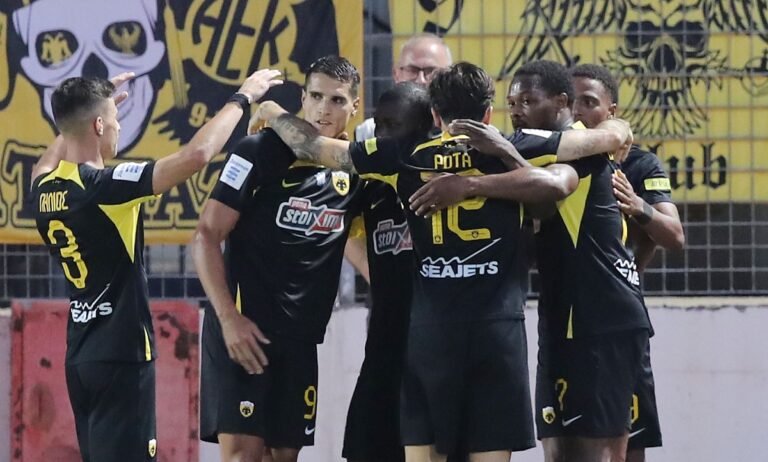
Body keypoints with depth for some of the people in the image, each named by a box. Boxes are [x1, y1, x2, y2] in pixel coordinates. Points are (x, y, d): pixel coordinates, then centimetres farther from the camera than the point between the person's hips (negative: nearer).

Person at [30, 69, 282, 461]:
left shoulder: (44, 190, 4)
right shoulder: (103, 187, -19)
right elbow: (196, 154, -24)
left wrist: (90, 103, 34)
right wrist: (242, 98, -12)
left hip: (80, 356, 9)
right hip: (121, 355, -9)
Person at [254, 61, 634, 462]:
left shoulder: (407, 156, 5)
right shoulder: (509, 152, 2)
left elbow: (312, 146, 13)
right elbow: (614, 137, 3)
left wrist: (272, 113, 33)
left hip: (428, 329, 1)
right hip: (498, 329, -1)